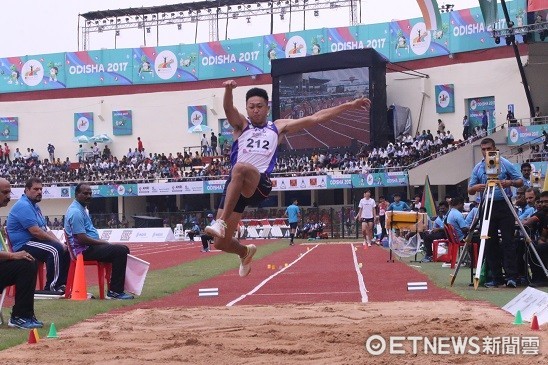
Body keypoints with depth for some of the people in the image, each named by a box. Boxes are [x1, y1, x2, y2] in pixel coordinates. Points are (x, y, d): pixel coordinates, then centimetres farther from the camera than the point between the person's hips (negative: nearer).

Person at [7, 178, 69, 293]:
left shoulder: (34, 206, 18)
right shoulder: (23, 206, -15)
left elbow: (46, 229, 16)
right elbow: (36, 231, -23)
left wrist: (60, 243, 0)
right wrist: (58, 243, -16)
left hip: (34, 242, 11)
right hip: (24, 245, -11)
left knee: (65, 250, 6)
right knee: (55, 249, -29)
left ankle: (62, 283, 7)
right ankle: (52, 286, -24)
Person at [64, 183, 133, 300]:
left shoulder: (82, 209, 16)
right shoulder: (76, 212, -18)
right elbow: (82, 239, -23)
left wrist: (105, 243, 9)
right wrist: (106, 243, -14)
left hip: (90, 247, 11)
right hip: (85, 250, -11)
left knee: (123, 249, 11)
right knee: (120, 251, -21)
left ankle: (116, 288, 9)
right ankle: (115, 291, -20)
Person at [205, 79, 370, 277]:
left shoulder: (278, 127, 21)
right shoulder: (241, 125, 17)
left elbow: (315, 118, 20)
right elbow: (228, 108, -6)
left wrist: (350, 105, 18)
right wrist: (228, 89, -29)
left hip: (260, 184, -2)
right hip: (234, 186, 2)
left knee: (240, 168, -38)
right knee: (221, 243, -1)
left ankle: (221, 223, -39)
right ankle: (246, 252, 36)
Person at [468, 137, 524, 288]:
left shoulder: (505, 163, 2)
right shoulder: (478, 168, 9)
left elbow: (520, 181, 1)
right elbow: (470, 190, 8)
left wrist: (510, 183, -20)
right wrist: (476, 188, -15)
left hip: (504, 206, -3)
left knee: (508, 241, -7)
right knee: (490, 243, 3)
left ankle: (511, 276, -9)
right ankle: (495, 277, 9)